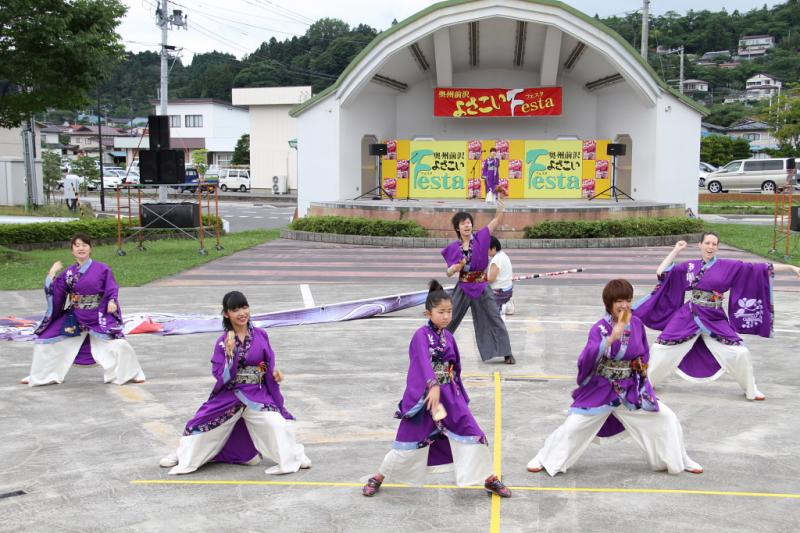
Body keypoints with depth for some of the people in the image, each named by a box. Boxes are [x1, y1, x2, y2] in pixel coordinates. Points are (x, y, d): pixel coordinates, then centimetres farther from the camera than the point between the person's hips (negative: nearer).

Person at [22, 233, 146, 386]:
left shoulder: (103, 269, -8)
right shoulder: (68, 272, 4)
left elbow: (112, 290, -6)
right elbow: (55, 292, 3)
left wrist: (112, 302, -25)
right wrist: (52, 274, -5)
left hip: (99, 318, -4)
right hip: (73, 318, 4)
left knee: (118, 344, -17)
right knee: (45, 340, 5)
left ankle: (130, 374, 6)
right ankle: (42, 376, 25)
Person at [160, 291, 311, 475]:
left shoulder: (261, 335, -3)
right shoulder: (222, 342, -7)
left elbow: (269, 363, 9)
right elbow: (222, 377, -13)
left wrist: (274, 372, -12)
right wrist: (230, 352, -25)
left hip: (258, 394, 0)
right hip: (229, 395, 0)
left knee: (277, 424, -21)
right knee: (202, 424, 4)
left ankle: (293, 457, 3)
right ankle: (182, 456, 32)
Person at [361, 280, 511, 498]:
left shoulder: (448, 336, 7)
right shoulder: (421, 335, -15)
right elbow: (424, 362, -32)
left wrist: (460, 396, 16)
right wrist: (433, 386, -48)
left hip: (450, 394, 5)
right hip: (424, 395, -5)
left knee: (473, 434, 1)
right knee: (410, 439, 3)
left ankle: (489, 479, 16)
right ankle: (378, 478, 22)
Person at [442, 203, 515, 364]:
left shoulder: (480, 238, -3)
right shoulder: (453, 248, -2)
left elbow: (496, 220, -11)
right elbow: (449, 273, -2)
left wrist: (500, 204, -25)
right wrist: (457, 267, -24)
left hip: (482, 287, -1)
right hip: (463, 288, 1)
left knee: (494, 319, 1)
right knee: (449, 320, 9)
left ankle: (507, 353, 9)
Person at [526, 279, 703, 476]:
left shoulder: (637, 324, -4)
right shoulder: (600, 328, -18)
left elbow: (644, 353, 15)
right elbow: (587, 359, -35)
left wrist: (643, 366, -5)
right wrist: (611, 338, -43)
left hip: (632, 388, 4)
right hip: (601, 389, -4)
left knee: (667, 419, 2)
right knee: (573, 426, -5)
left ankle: (680, 460, 25)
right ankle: (543, 459, 16)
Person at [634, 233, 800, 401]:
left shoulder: (729, 266, -2)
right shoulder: (690, 266, 2)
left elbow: (758, 268, -4)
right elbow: (661, 273, 0)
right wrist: (676, 250, -1)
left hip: (715, 319, -1)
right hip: (689, 317, 1)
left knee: (740, 353, -6)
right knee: (662, 348, 0)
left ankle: (751, 389, 18)